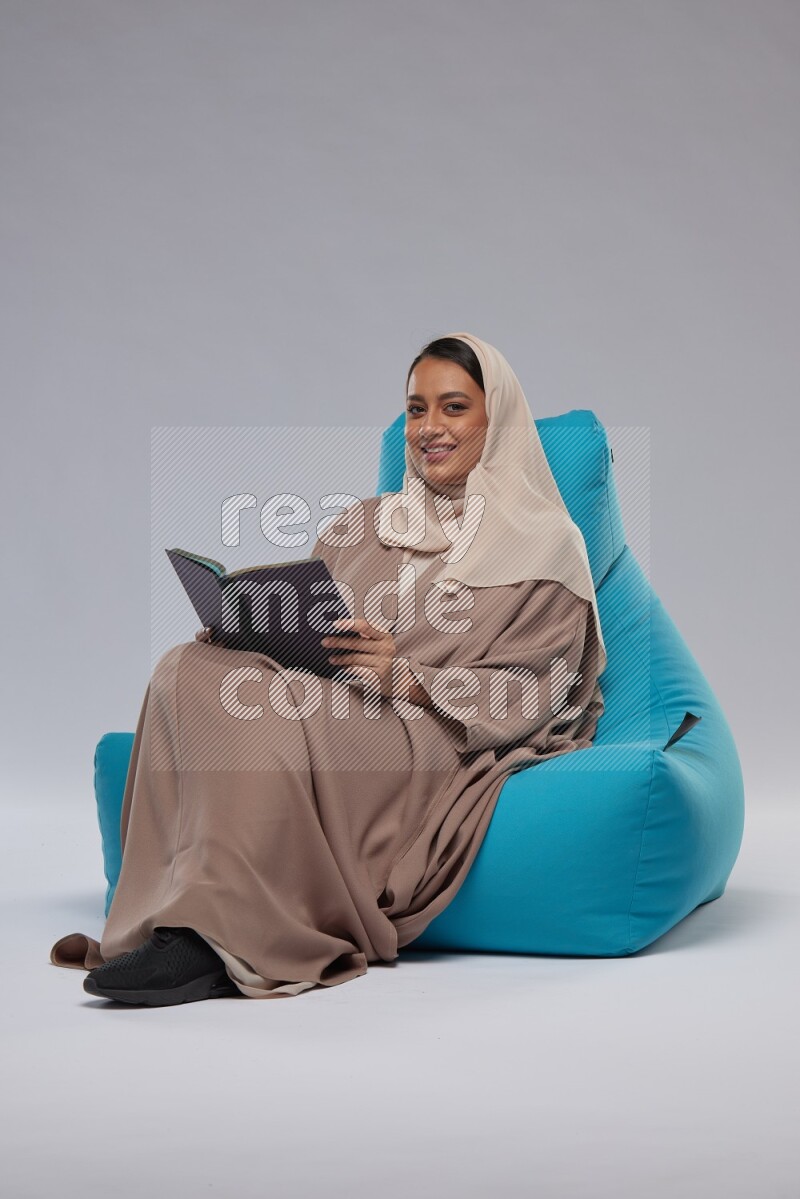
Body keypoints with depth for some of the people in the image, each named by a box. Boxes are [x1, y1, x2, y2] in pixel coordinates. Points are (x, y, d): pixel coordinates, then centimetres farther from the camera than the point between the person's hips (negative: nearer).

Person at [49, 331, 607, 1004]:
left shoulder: (543, 546, 7)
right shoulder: (363, 526, 24)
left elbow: (519, 699, -3)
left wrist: (409, 677, -19)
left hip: (440, 753, -5)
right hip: (337, 721, 5)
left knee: (256, 711, -33)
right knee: (191, 671, -25)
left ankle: (219, 938, -35)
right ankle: (177, 920, -32)